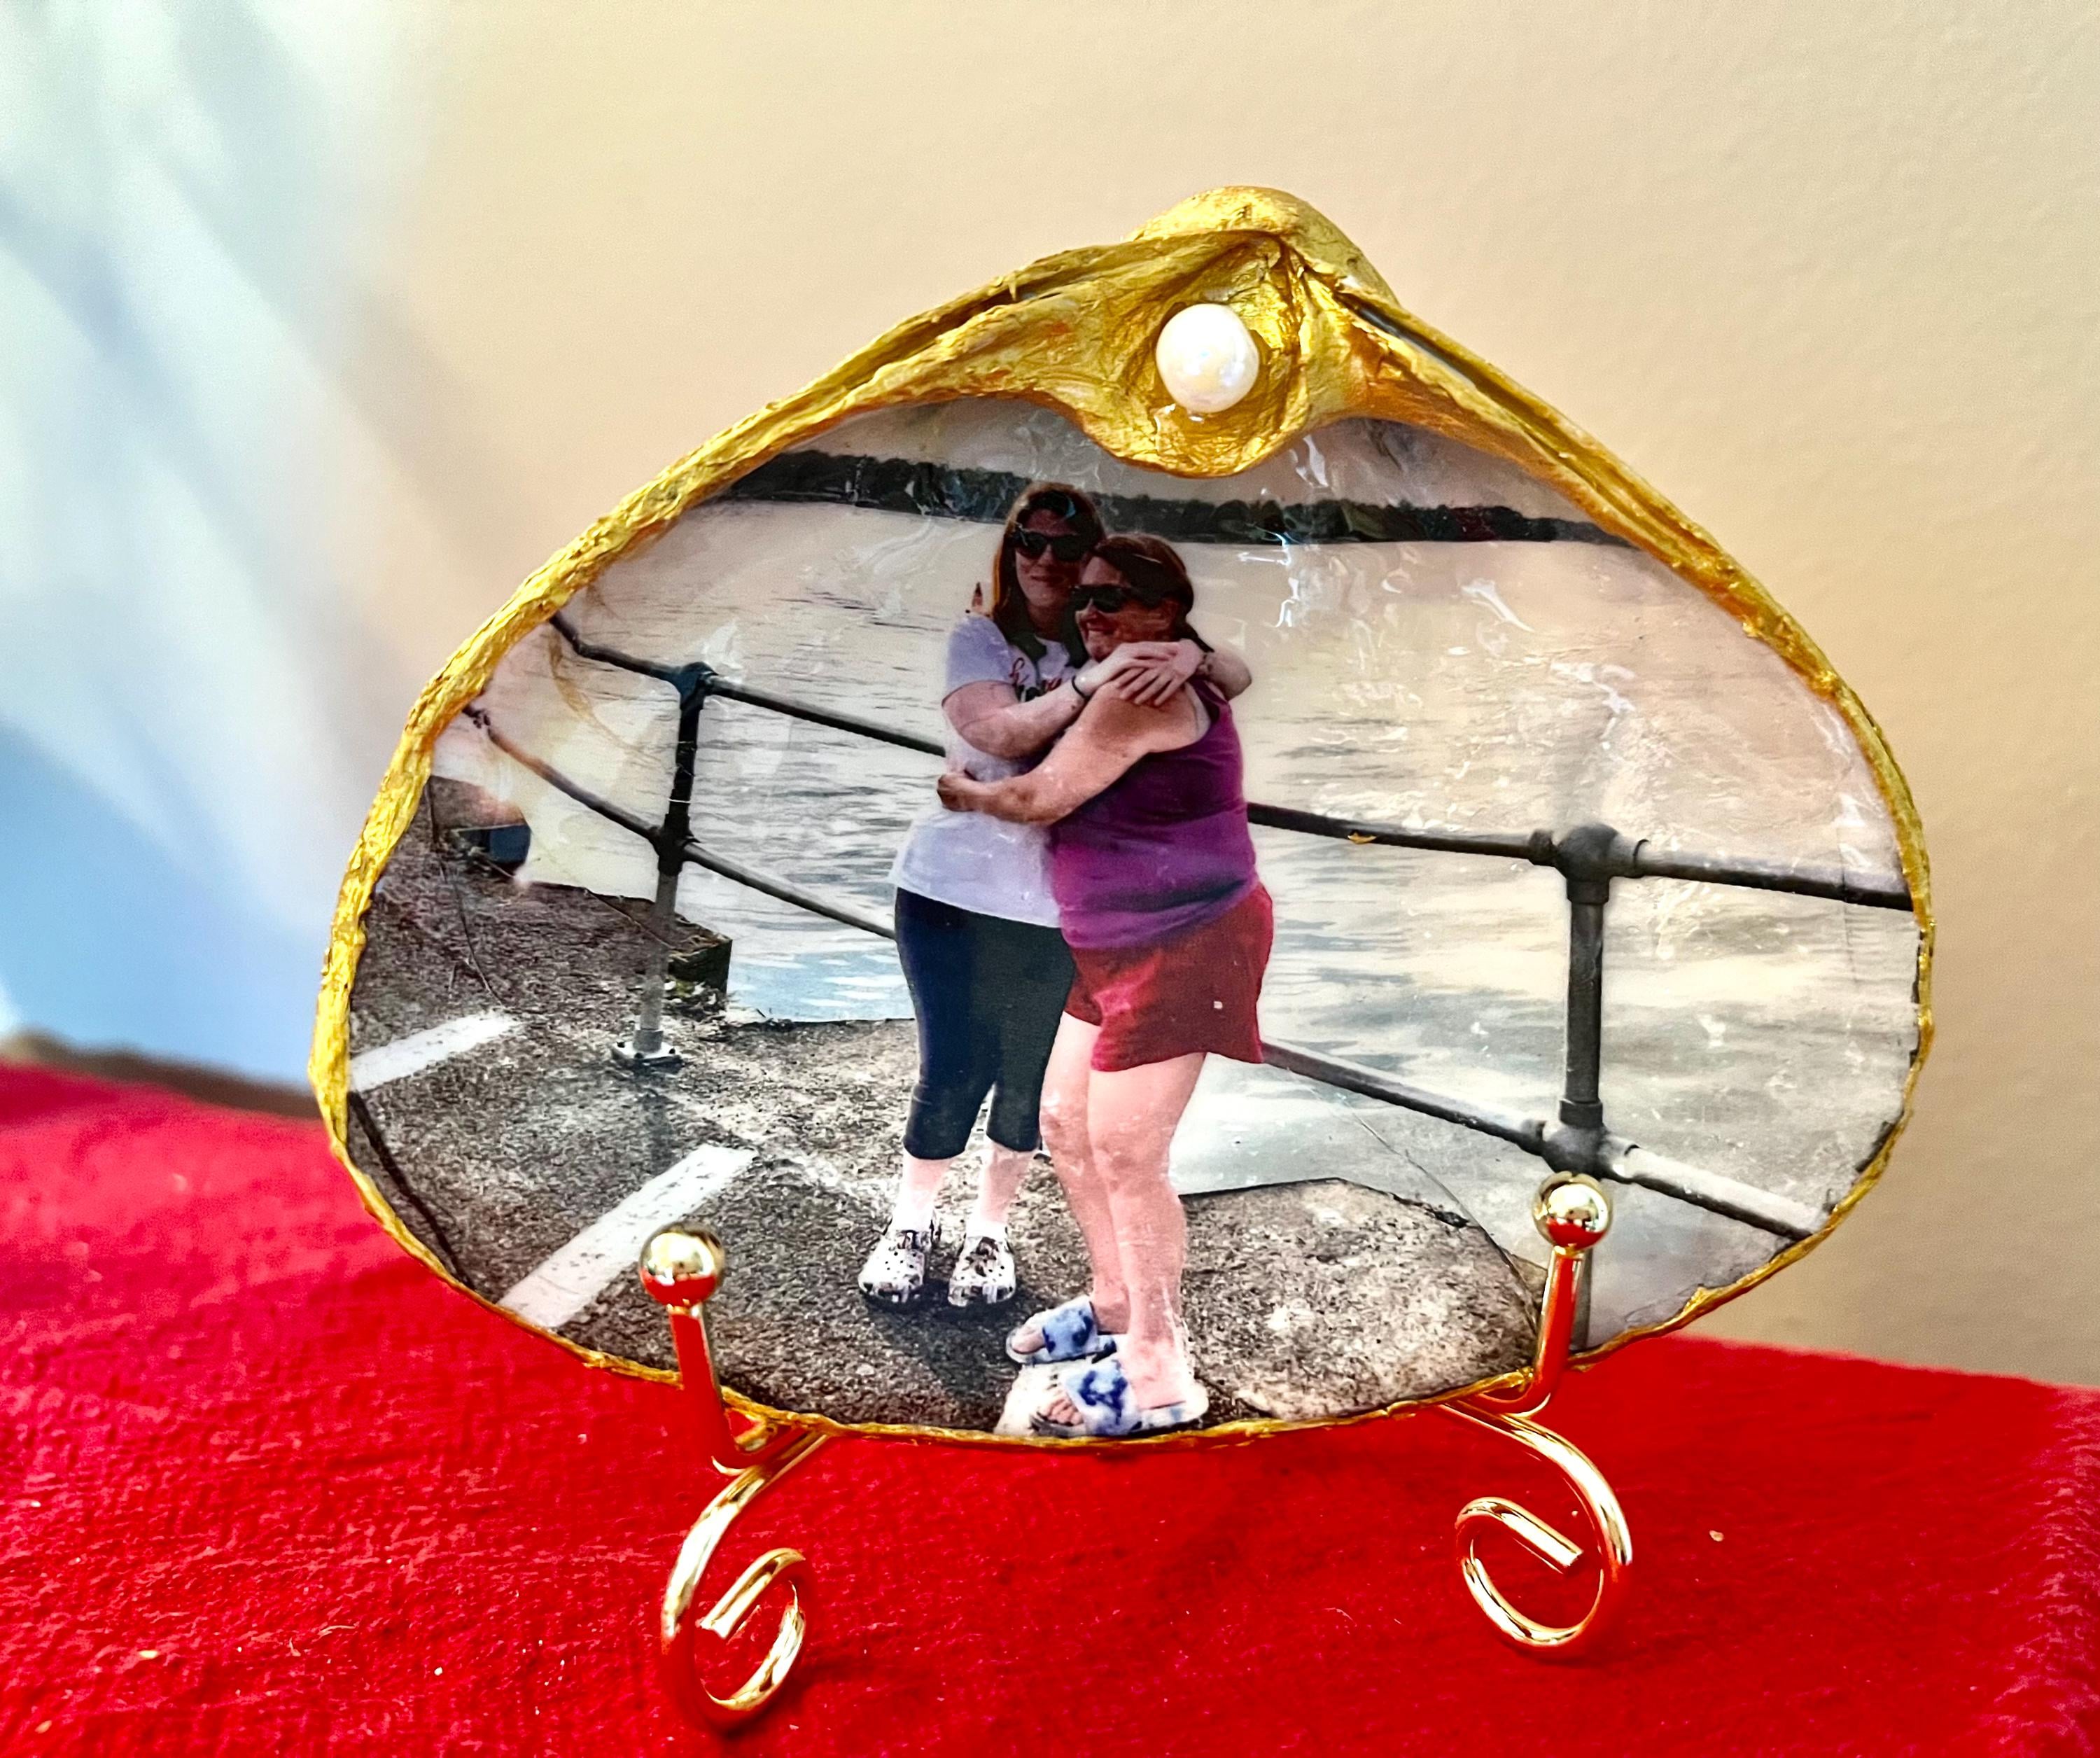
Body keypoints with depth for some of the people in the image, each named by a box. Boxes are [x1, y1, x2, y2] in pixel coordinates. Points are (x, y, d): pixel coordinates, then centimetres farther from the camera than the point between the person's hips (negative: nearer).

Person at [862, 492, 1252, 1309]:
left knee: (1030, 1083, 9)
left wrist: (1193, 653, -25)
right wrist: (1088, 684, -33)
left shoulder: (1117, 646, 4)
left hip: (1062, 912, 2)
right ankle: (910, 1225, 29)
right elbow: (999, 732, -20)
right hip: (957, 894, -2)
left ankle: (989, 1231, 32)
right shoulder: (979, 639, -3)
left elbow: (1238, 678, -3)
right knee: (953, 1072, 4)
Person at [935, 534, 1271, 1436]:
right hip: (1120, 948, 11)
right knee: (1064, 1122, 15)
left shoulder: (1146, 693, -17)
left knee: (1124, 1154, -10)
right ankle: (1117, 1303, 32)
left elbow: (1041, 798, -16)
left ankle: (1159, 1376, 2)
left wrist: (966, 793, 4)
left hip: (1185, 945, -11)